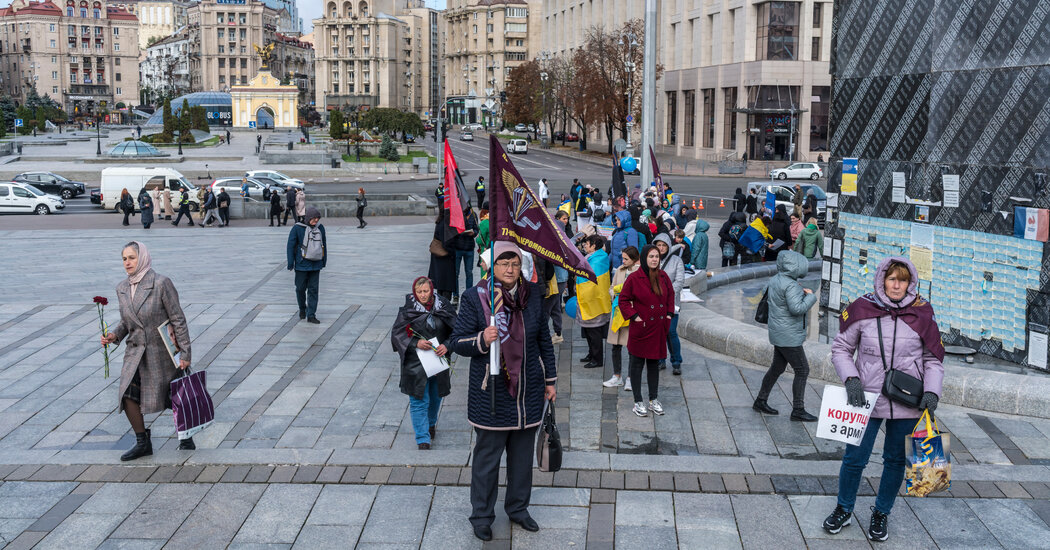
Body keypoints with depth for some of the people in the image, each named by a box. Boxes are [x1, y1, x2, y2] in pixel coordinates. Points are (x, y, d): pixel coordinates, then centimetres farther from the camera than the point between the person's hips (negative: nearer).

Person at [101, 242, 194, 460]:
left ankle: (186, 436, 32)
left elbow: (178, 319, -11)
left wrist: (185, 353, -14)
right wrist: (114, 335, -5)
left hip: (162, 351, -5)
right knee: (127, 396, -11)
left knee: (175, 398, 7)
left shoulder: (161, 283, -13)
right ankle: (142, 442, 6)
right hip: (136, 352, 5)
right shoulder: (122, 289, 5)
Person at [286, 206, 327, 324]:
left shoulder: (320, 228, 4)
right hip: (302, 264, -3)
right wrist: (290, 263, -7)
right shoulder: (297, 228, -8)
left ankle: (311, 315, 5)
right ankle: (302, 309, 33)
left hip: (316, 265, 3)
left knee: (313, 290, 1)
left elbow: (324, 244, 14)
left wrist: (324, 261, 16)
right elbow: (291, 245, -6)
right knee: (301, 288, 7)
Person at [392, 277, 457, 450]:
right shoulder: (407, 310, -8)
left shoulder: (443, 308, -3)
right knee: (419, 401, -4)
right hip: (416, 363, -3)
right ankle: (423, 440, 2)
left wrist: (446, 346, -15)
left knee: (436, 397, 18)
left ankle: (430, 425, 45)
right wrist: (416, 343, -21)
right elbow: (396, 333, -7)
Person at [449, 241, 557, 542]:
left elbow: (544, 340, 13)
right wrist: (482, 340, -27)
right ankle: (481, 515, 23)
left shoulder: (533, 295, 3)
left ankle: (518, 508, 34)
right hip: (490, 392, -3)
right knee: (487, 457, 6)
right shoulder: (475, 297, -8)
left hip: (529, 393, 4)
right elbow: (457, 342, -7)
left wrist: (550, 380, 15)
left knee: (523, 454, 15)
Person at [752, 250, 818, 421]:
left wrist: (801, 292, 11)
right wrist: (811, 297, -14)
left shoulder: (776, 280, 6)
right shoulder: (790, 285, -23)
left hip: (779, 334, 10)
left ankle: (760, 401, 28)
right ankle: (798, 410, 4)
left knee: (777, 368, 19)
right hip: (789, 336, -10)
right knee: (802, 370, -1)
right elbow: (797, 308, -29)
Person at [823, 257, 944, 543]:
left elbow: (933, 359, 3)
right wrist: (851, 379, -14)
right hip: (867, 399, -1)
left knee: (895, 460, 14)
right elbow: (840, 349, 0)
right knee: (854, 458, 7)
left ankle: (881, 514, 35)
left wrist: (932, 391, -11)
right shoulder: (862, 310, -9)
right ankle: (844, 510, 31)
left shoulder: (922, 313, -6)